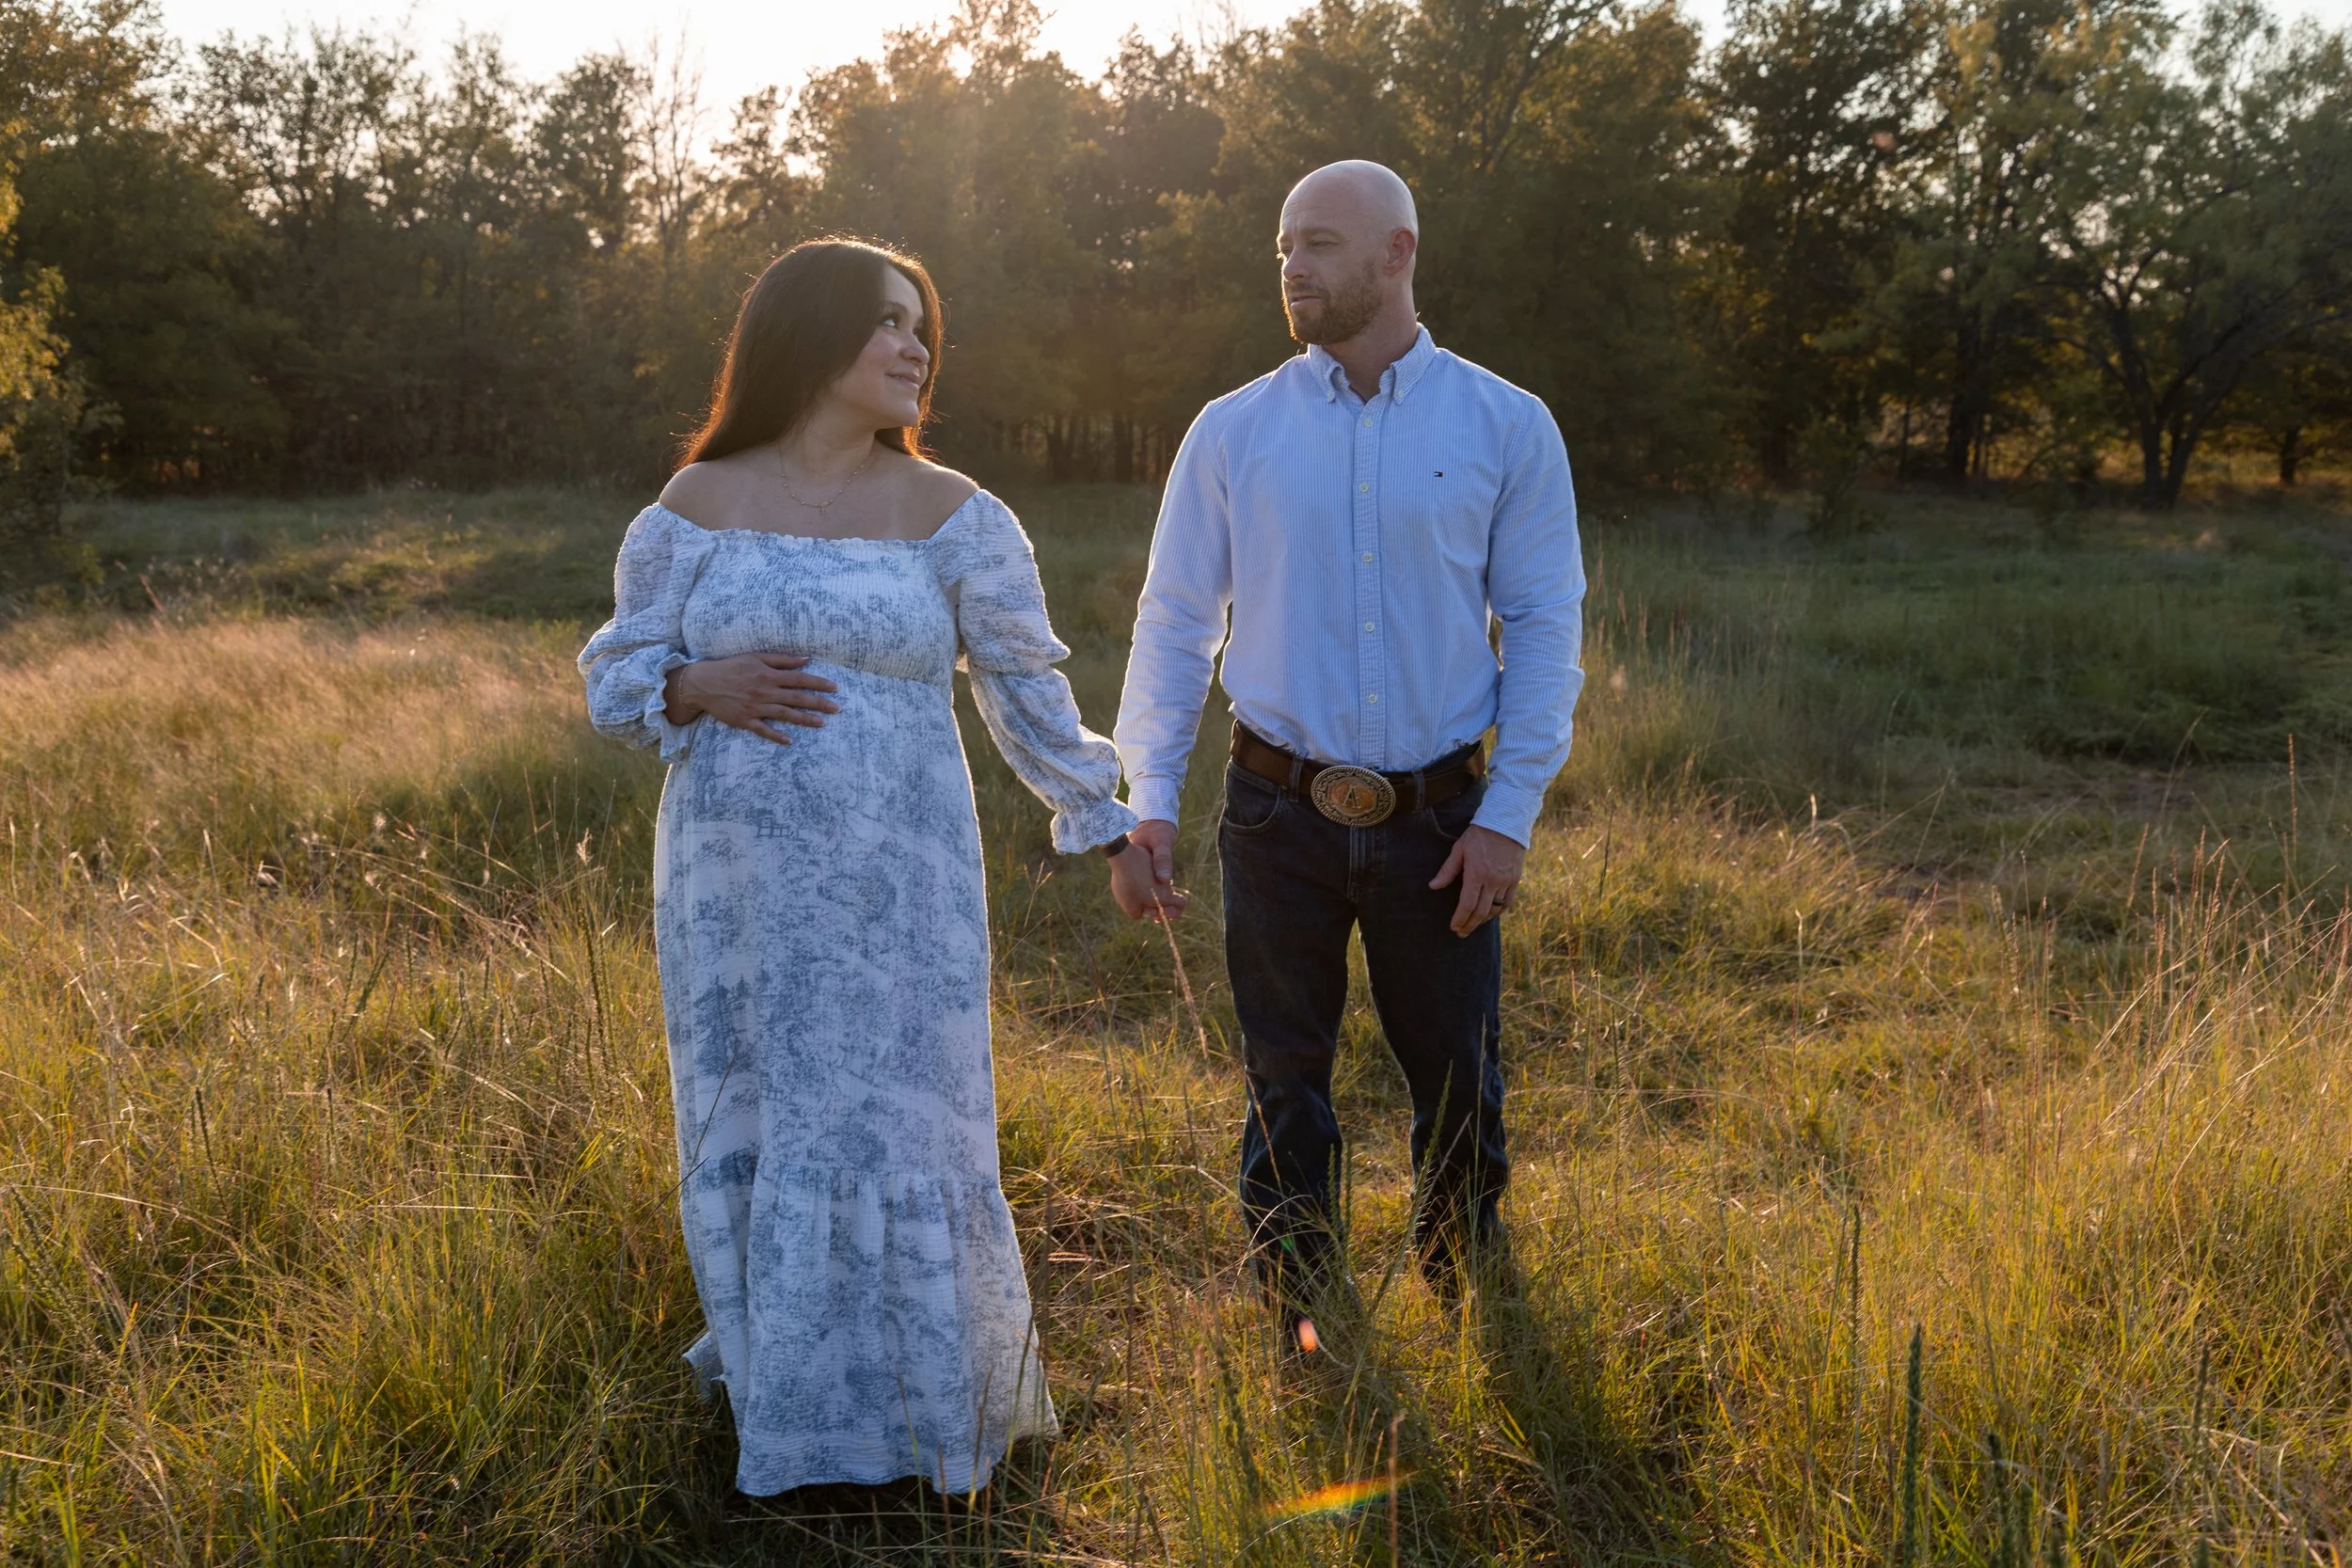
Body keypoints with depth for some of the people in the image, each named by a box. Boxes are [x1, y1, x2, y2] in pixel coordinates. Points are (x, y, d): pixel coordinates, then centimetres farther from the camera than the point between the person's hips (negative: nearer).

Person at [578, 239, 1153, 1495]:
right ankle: (782, 1383, 32)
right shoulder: (696, 508, 2)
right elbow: (616, 677, 7)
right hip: (737, 887, 2)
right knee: (752, 1131, 11)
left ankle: (926, 1401, 24)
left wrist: (1104, 820, 8)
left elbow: (1026, 687, 7)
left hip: (894, 888, -1)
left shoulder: (954, 518, 0)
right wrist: (704, 689, -13)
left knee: (892, 1130, 3)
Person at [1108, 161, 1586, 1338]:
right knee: (1284, 1087, 11)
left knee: (1459, 1086, 10)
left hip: (1437, 819, 0)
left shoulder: (1506, 428, 0)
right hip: (1279, 814, 1)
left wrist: (1509, 815, -6)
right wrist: (1146, 805, -3)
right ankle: (1295, 1340, 28)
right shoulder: (1234, 432, 1)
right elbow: (1174, 622, 4)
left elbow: (1546, 626, 1)